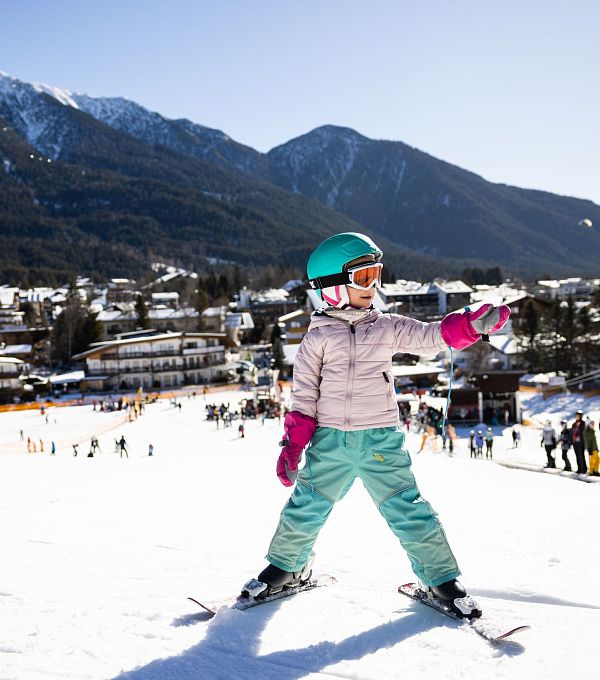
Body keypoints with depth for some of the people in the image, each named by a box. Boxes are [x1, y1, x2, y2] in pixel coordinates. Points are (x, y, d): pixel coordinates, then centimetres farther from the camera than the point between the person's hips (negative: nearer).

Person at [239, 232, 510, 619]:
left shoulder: (388, 329, 6)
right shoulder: (318, 338, 1)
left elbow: (433, 337, -2)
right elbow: (304, 397, 2)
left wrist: (473, 324, -19)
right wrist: (294, 445, -2)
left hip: (382, 441, 1)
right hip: (330, 441, 0)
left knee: (408, 510, 0)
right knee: (306, 509, 5)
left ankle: (441, 578, 15)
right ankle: (287, 566, 30)